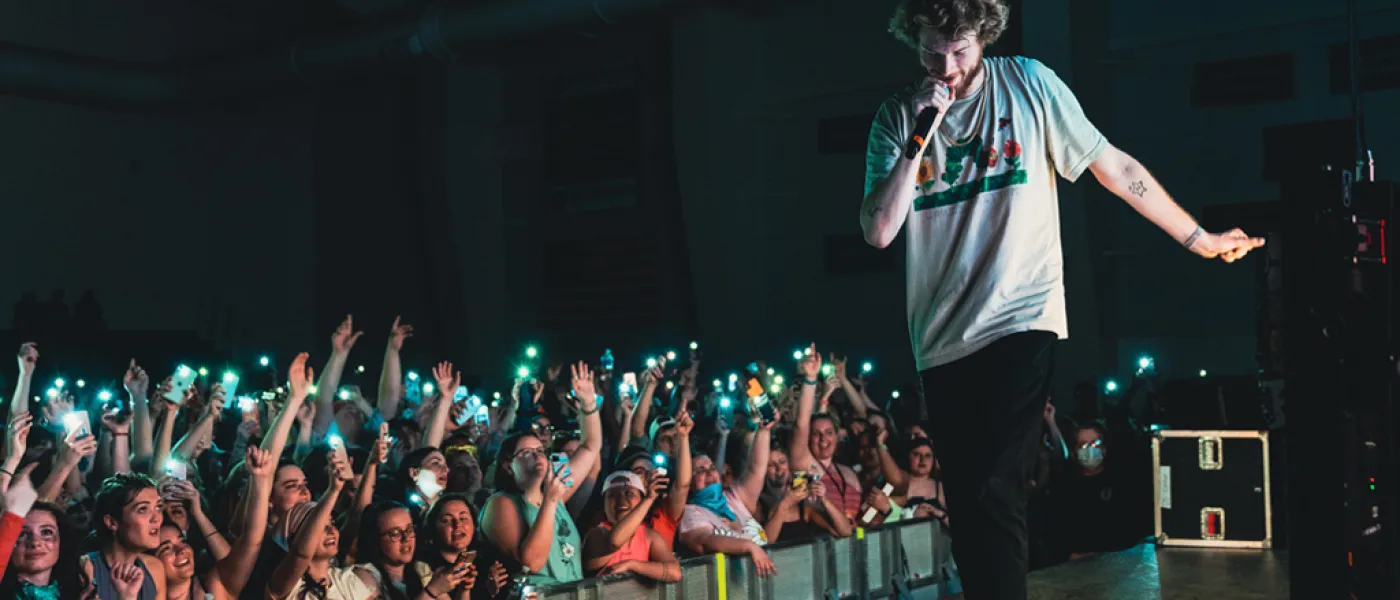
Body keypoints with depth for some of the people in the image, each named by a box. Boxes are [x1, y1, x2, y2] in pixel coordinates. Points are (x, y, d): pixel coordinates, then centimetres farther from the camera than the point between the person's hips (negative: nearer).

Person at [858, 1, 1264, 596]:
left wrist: (1198, 238, 11)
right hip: (941, 340, 4)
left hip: (1020, 319, -3)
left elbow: (1113, 166, 7)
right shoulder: (897, 116, 4)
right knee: (969, 509, 8)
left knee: (991, 496, -18)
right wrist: (923, 133, -13)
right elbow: (878, 231, -6)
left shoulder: (1028, 84, 0)